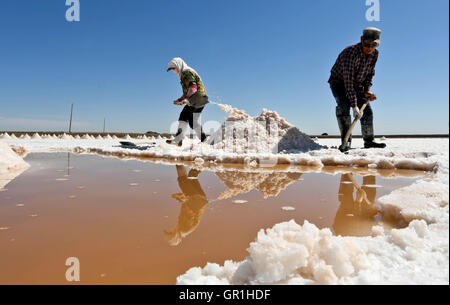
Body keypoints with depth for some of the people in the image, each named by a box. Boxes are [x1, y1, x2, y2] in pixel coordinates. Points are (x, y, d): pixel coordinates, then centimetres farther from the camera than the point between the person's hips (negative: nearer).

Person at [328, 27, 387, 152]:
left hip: (357, 84, 6)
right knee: (343, 106, -29)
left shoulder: (375, 53, -11)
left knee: (367, 110, 1)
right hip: (339, 82, -6)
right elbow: (348, 81, -39)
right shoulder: (350, 53, -34)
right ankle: (346, 141, -26)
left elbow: (370, 73, 5)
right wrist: (354, 106, -42)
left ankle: (369, 141, 14)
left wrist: (367, 90, -11)